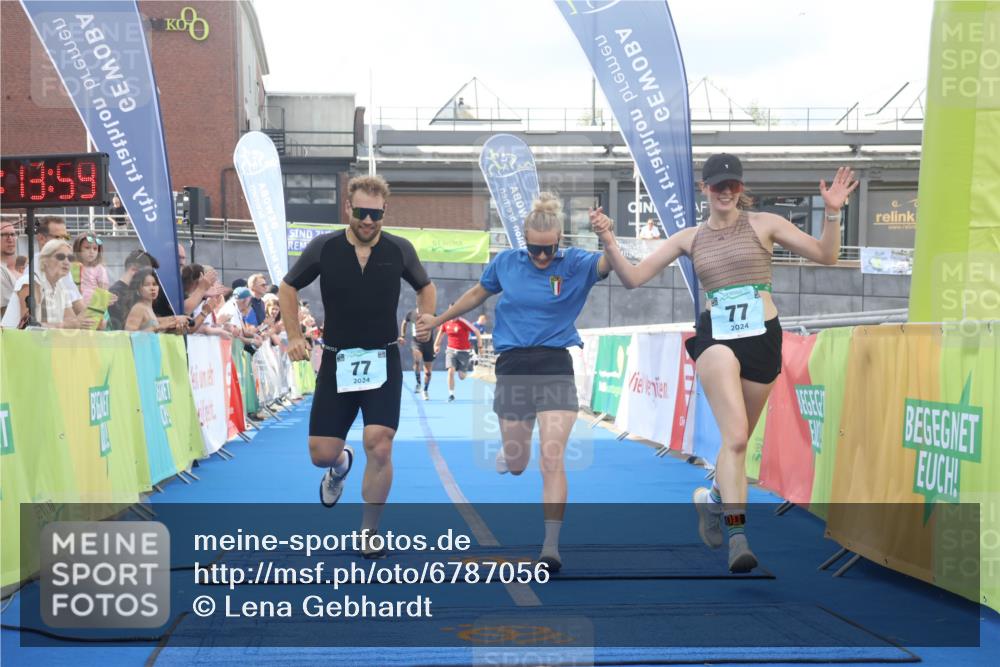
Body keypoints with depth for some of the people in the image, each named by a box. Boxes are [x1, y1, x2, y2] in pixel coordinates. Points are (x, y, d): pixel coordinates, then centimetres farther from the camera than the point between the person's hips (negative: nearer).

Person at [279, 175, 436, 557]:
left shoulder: (399, 250, -3)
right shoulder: (323, 248, -5)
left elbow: (425, 287, 16)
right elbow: (288, 287, 9)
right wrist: (294, 335, -1)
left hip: (383, 361, -1)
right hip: (336, 362, 1)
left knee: (379, 447, -16)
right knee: (321, 453, 1)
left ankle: (369, 531, 3)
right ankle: (341, 465, 41)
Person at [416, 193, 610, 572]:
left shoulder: (575, 264, -2)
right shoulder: (505, 263, 4)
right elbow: (477, 294, 21)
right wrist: (438, 320, 29)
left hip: (555, 367, -2)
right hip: (513, 367, 2)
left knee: (552, 460, -13)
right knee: (516, 464, 11)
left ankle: (551, 547, -9)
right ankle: (508, 450, 51)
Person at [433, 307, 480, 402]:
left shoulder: (463, 323, -16)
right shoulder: (446, 323, -1)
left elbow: (477, 332, -12)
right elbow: (441, 332, 20)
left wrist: (479, 346, -11)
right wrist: (437, 345, 22)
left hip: (463, 351, -3)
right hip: (451, 350, 3)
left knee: (462, 377, 2)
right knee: (451, 371, -17)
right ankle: (451, 394, -5)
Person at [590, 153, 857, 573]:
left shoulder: (764, 224, 7)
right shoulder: (689, 239, 11)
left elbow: (825, 255, 2)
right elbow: (633, 278, 10)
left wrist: (833, 213, -13)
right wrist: (609, 241, -5)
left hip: (763, 337, 1)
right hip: (715, 336, -1)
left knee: (738, 440, 11)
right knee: (736, 437, -20)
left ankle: (712, 499, 40)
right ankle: (738, 534, -22)